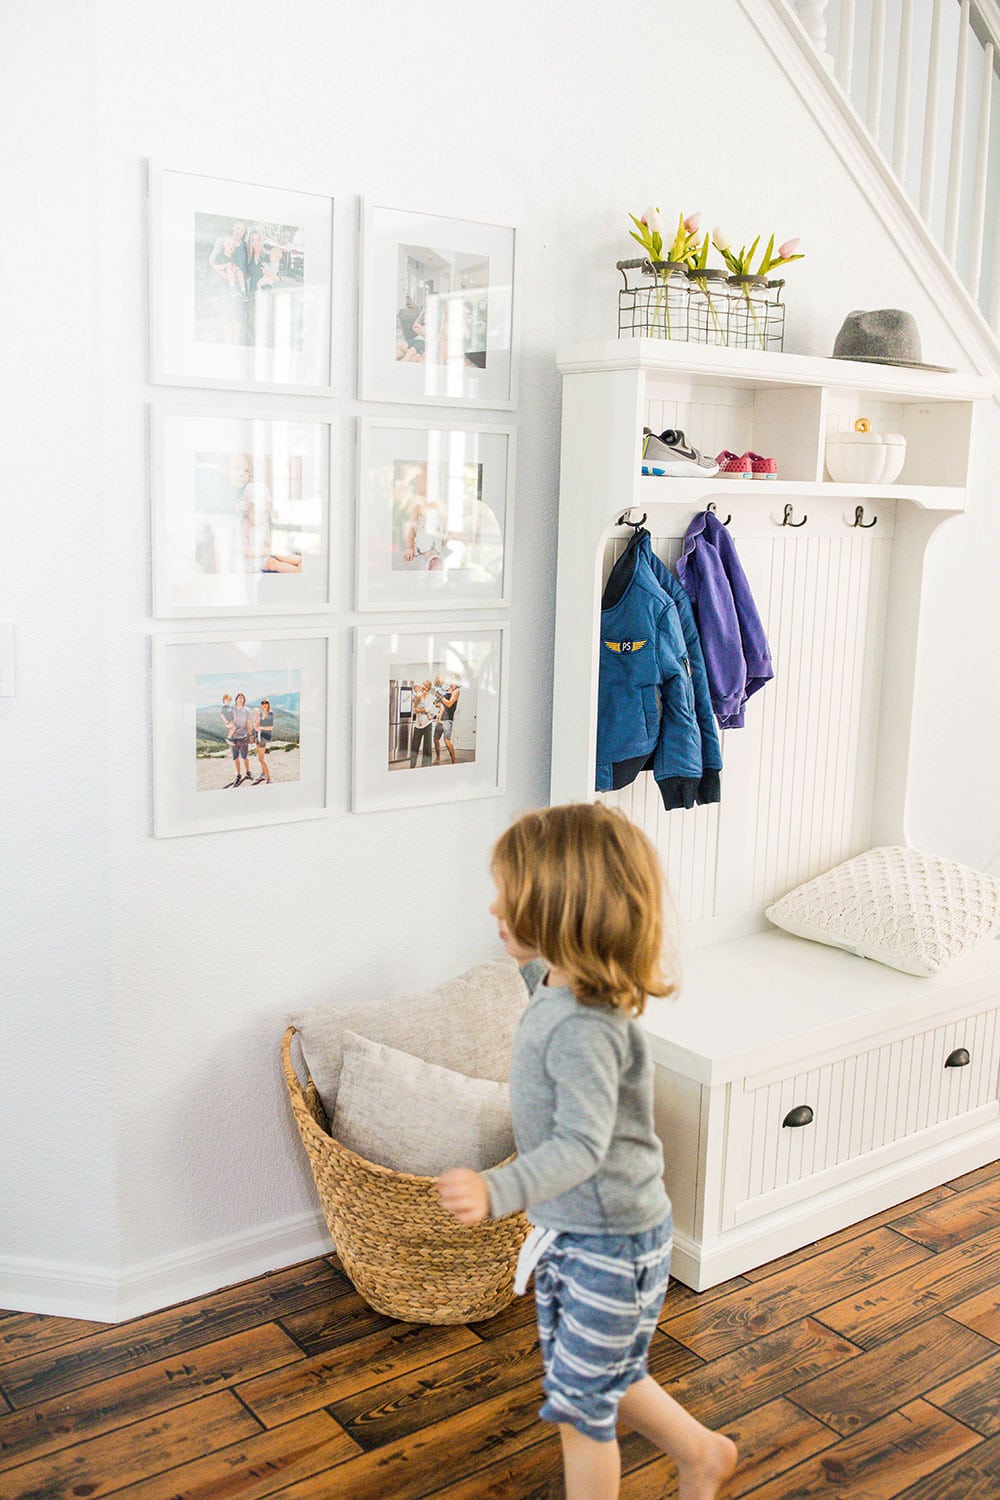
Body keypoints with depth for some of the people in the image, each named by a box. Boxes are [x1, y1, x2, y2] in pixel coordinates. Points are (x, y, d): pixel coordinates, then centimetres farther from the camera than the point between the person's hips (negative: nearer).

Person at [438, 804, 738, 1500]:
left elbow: (582, 1144, -36)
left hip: (612, 1239, -10)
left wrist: (497, 1193, -50)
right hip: (571, 1227, 10)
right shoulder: (561, 992, -1)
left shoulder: (583, 1026, -31)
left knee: (580, 1403, 9)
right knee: (598, 1376, 26)